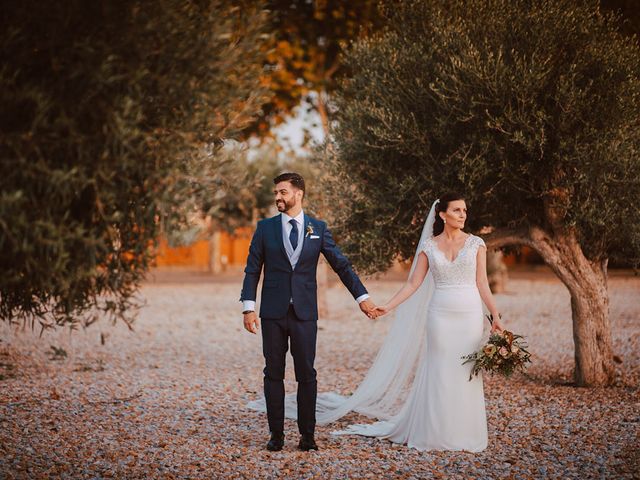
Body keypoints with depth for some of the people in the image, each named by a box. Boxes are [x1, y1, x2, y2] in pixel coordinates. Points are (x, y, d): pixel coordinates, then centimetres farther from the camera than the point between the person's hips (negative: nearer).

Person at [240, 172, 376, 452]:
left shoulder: (318, 229, 4)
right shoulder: (265, 228, 4)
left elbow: (341, 265, 6)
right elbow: (252, 270, 3)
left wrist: (362, 297, 0)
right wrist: (248, 307, -5)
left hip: (305, 313, 0)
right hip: (273, 312, 0)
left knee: (306, 375, 2)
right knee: (273, 374, 4)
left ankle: (307, 434, 10)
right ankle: (276, 434, 12)